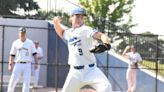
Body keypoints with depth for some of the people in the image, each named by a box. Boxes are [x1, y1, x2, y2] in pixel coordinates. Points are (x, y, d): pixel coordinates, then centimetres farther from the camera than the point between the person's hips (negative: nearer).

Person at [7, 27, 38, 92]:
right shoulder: (16, 43, 6)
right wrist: (10, 64, -1)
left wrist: (36, 63, -3)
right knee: (13, 80, -4)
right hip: (18, 64, 0)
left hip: (27, 65, 0)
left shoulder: (30, 43, 6)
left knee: (26, 81, -6)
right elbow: (12, 55, 6)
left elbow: (34, 53, 7)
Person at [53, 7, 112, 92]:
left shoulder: (85, 30, -11)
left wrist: (105, 39, -54)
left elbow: (98, 35, -31)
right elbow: (61, 33, 33)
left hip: (90, 70, -5)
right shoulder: (69, 32, 9)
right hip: (75, 72, 5)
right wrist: (56, 23, 13)